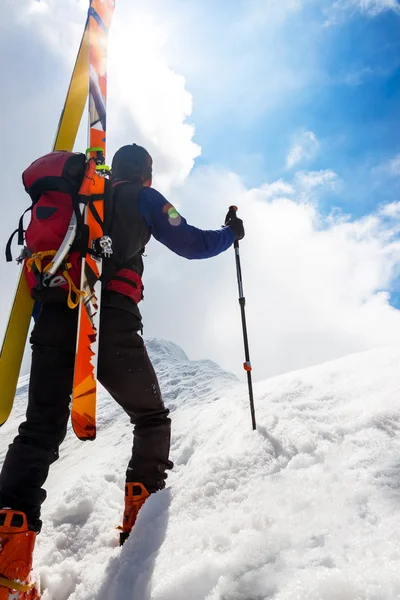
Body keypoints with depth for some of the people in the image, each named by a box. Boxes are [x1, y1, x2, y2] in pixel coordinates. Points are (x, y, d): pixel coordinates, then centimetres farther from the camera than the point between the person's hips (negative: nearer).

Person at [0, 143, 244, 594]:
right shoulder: (142, 198, 11)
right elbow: (193, 245, 8)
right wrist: (231, 232, 27)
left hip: (54, 317, 5)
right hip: (109, 319, -4)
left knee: (41, 430, 1)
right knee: (151, 417, 14)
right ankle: (141, 519, 11)